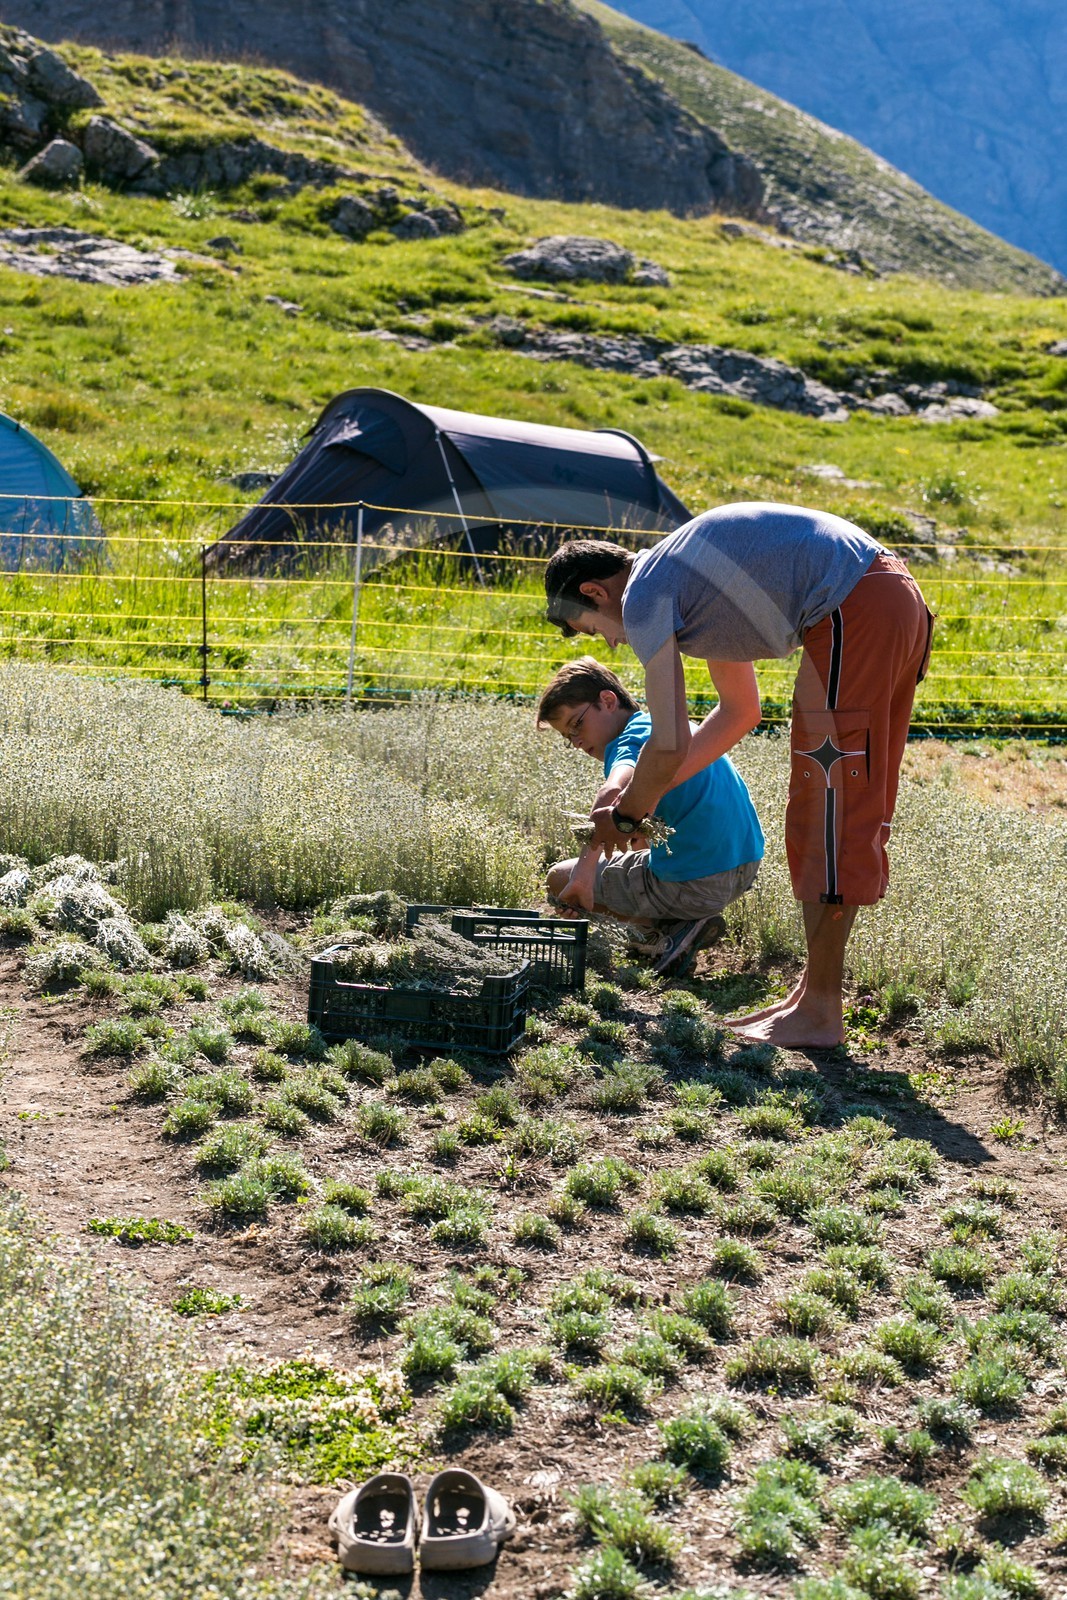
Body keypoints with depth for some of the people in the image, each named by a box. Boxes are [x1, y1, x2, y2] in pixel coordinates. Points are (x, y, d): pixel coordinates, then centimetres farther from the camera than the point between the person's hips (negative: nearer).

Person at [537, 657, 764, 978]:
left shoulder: (630, 740, -10)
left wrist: (584, 868, -38)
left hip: (694, 884, -9)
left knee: (560, 878, 9)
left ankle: (670, 929, -6)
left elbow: (613, 793, -34)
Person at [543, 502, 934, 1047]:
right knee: (851, 807, 14)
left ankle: (819, 1014, 0)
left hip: (852, 612, -10)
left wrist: (625, 815, 11)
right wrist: (649, 792, 33)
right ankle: (814, 991, 23)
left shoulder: (643, 596, -3)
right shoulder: (689, 590, 25)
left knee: (829, 805, -5)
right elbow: (740, 709, 34)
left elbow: (669, 746, -7)